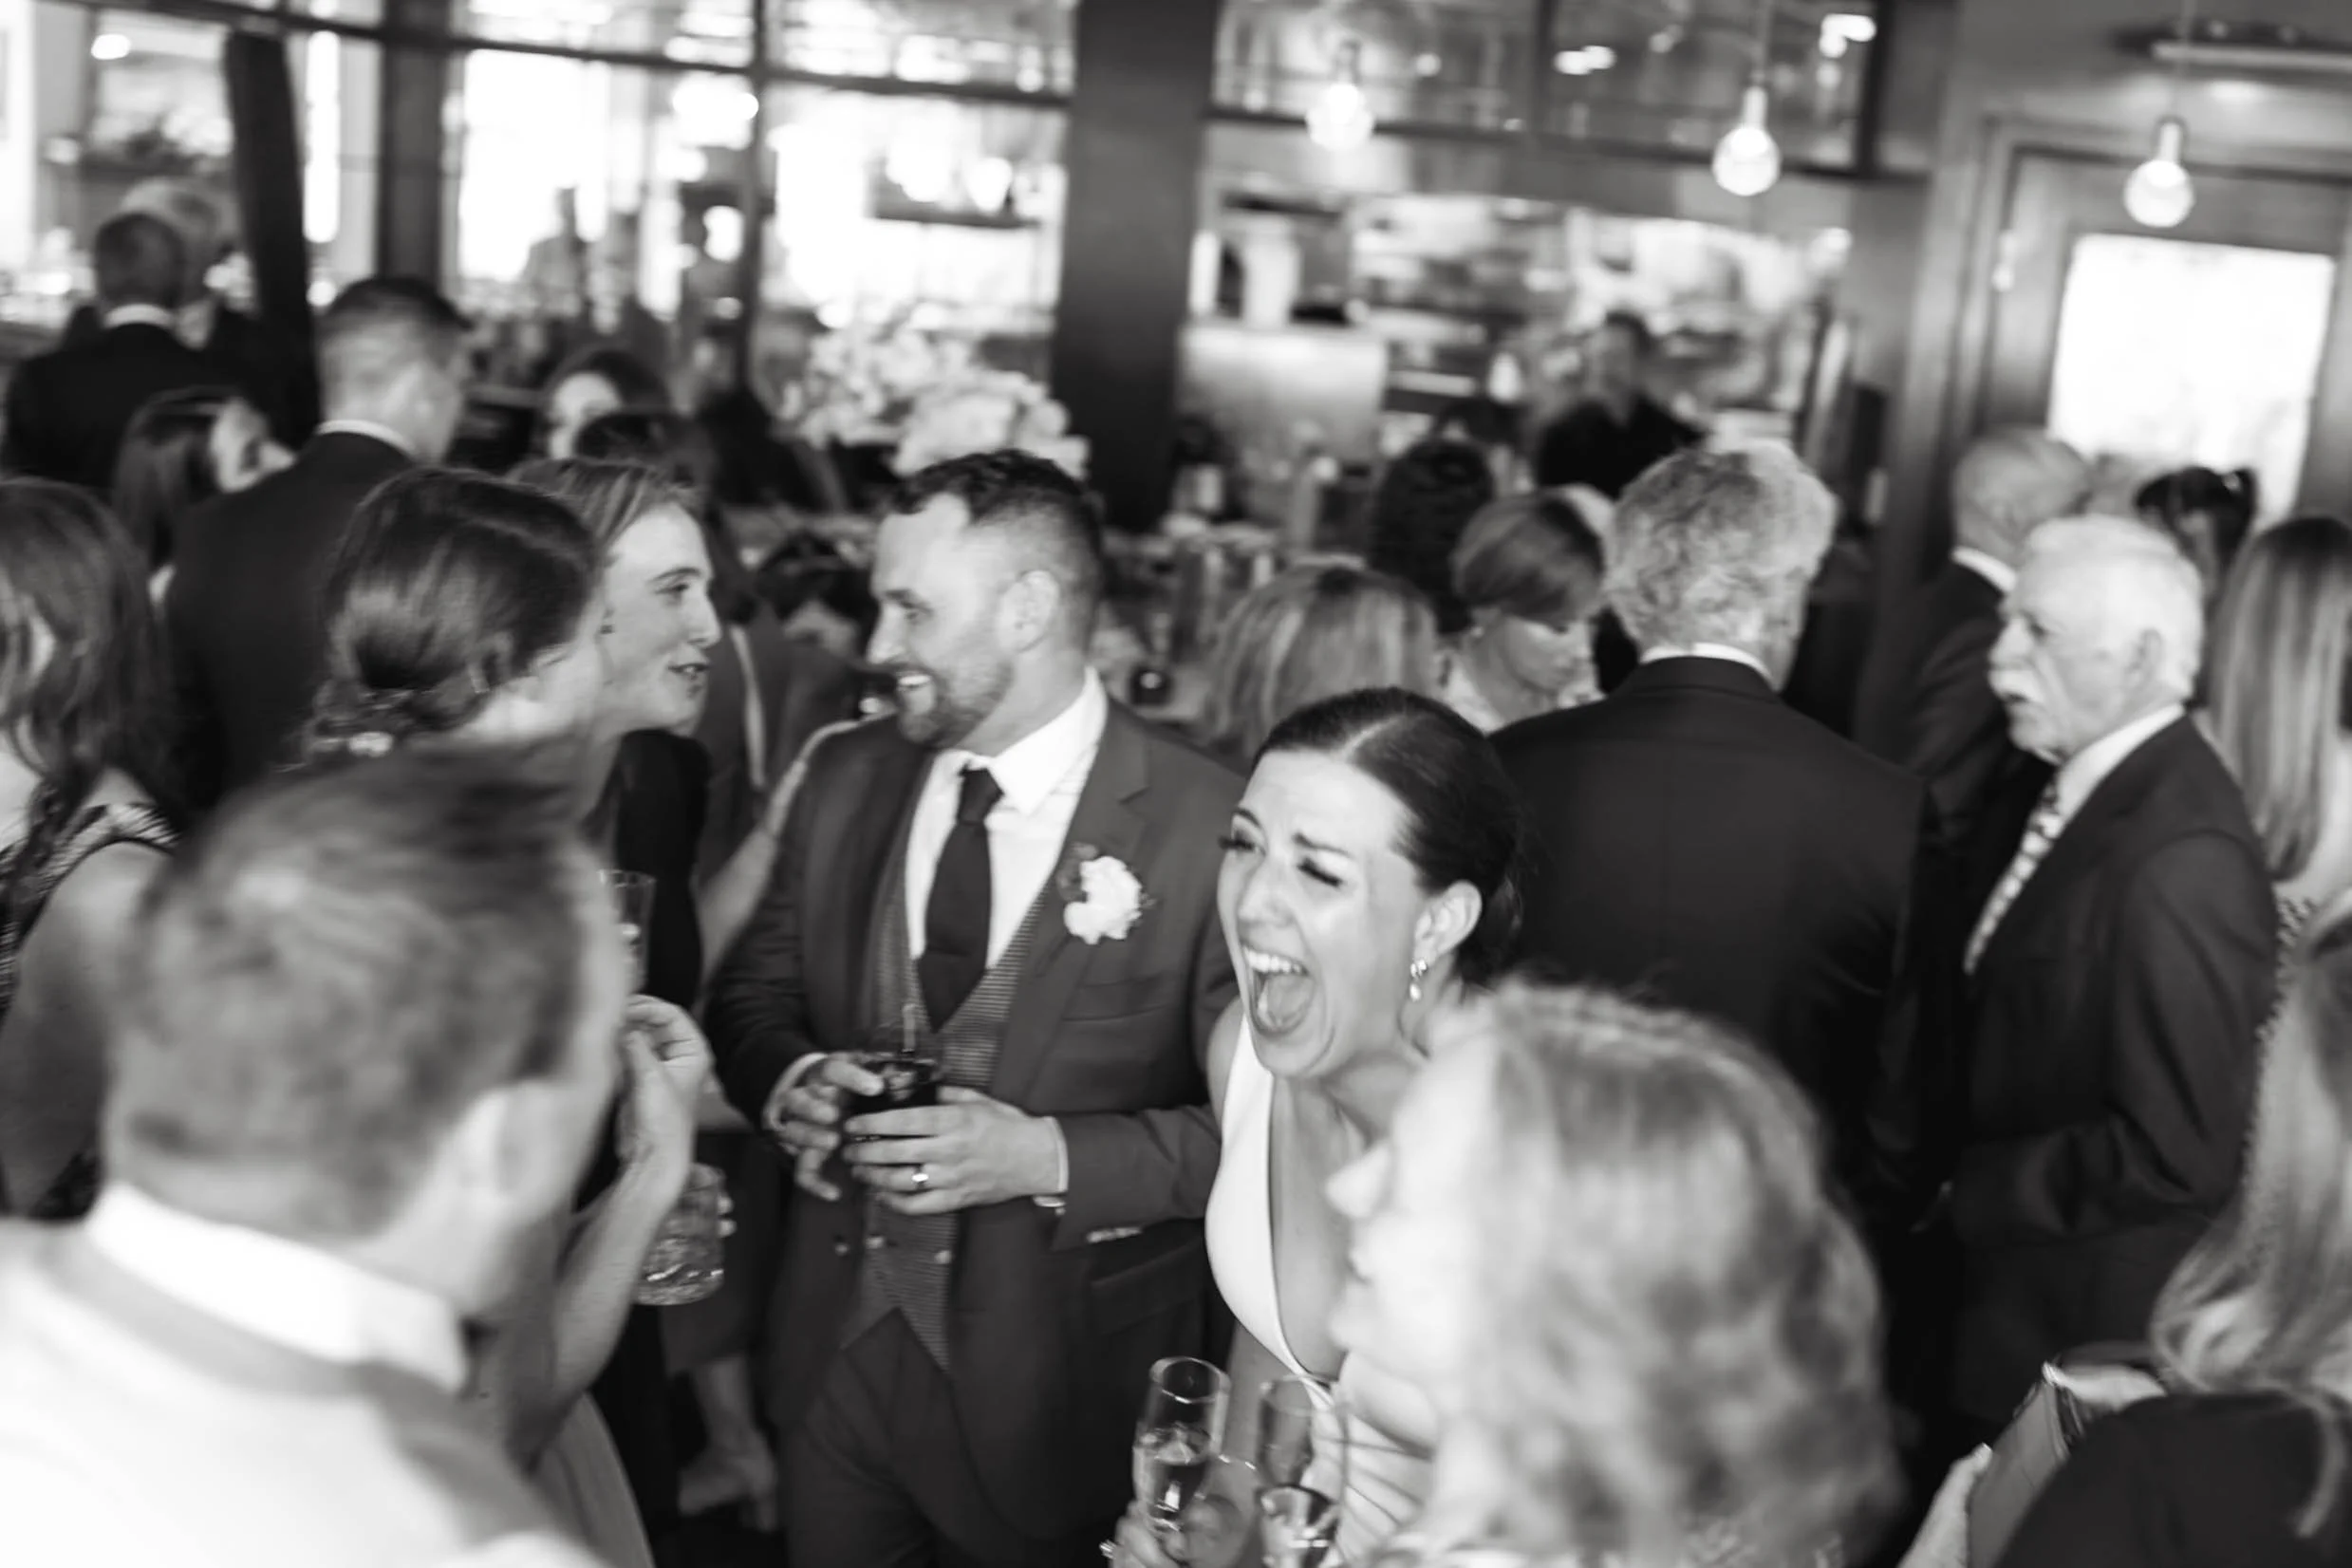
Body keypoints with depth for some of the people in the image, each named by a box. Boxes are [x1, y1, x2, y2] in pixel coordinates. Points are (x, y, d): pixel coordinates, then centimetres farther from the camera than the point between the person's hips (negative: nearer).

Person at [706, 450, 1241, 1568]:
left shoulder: (1207, 829, -16)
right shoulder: (844, 779, 1)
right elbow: (752, 994, 10)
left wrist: (1048, 1155, -24)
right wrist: (792, 1080, -12)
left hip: (1055, 1382, -4)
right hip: (834, 1343, 5)